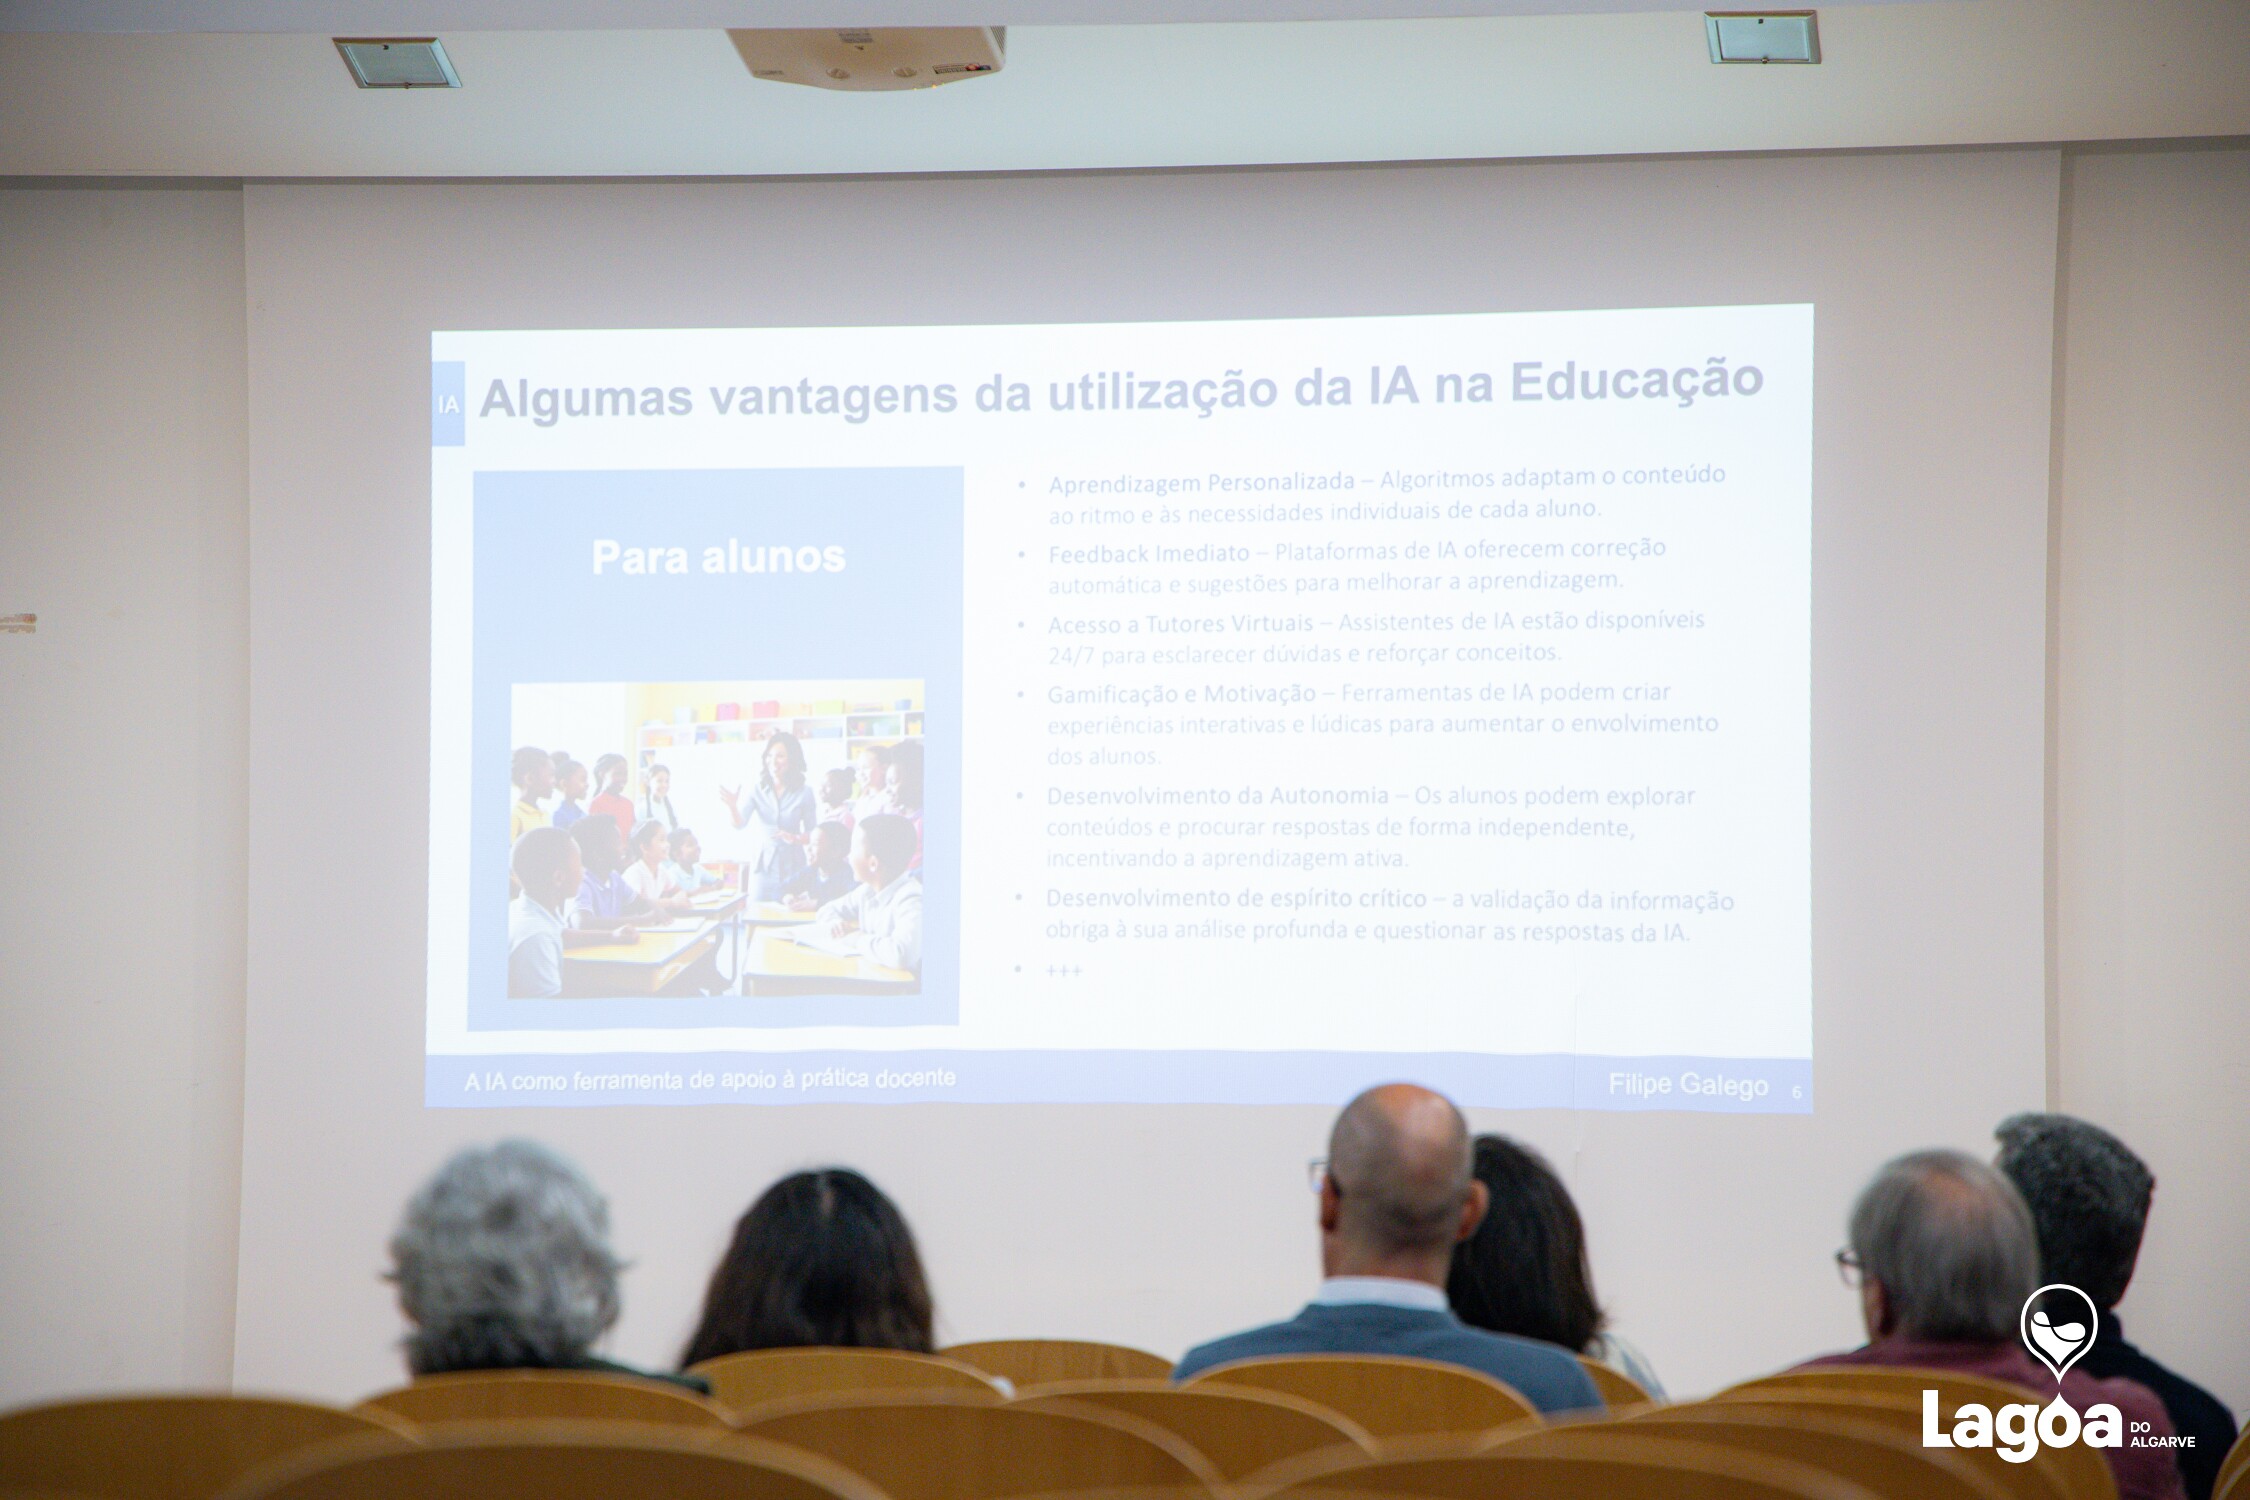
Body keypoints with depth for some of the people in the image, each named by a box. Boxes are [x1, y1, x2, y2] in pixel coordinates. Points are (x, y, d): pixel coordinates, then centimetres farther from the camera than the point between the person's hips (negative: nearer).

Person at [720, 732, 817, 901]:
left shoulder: (804, 793, 0)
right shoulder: (758, 791, 2)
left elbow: (811, 834, 5)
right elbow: (740, 823, -9)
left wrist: (796, 838, -17)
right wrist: (732, 806, -29)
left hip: (792, 866, -1)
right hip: (764, 864, 1)